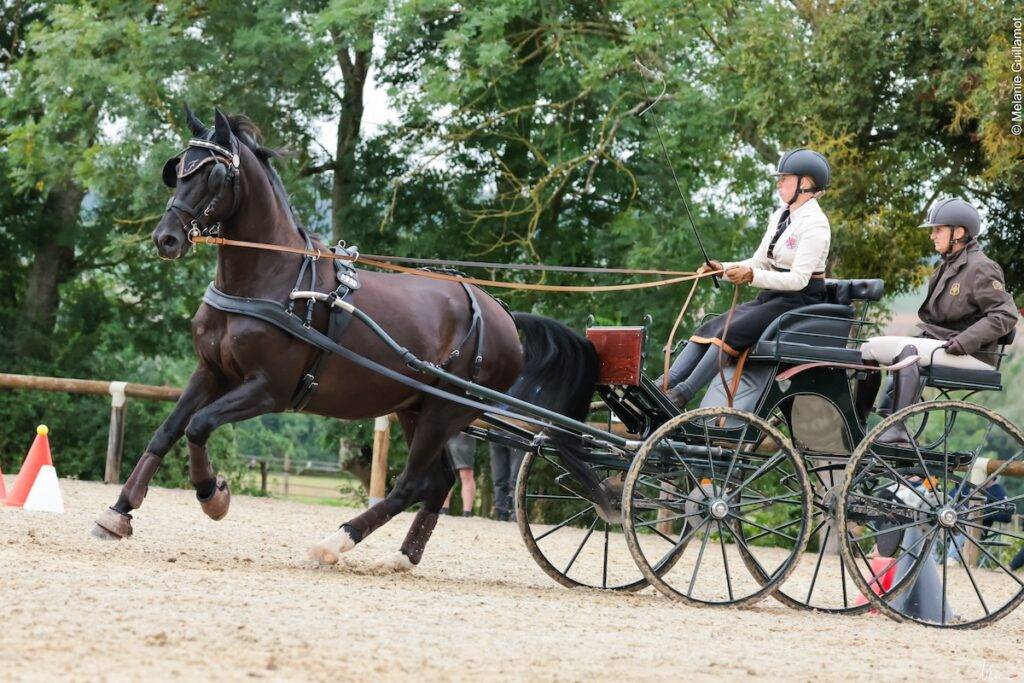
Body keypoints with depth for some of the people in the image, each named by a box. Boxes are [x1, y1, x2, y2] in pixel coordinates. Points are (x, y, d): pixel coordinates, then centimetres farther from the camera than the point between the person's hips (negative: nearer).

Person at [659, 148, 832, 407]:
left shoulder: (814, 224, -13)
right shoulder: (780, 216, 15)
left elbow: (798, 279, -20)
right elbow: (759, 263, 17)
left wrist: (752, 276, -26)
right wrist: (722, 269, 1)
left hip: (800, 300, -9)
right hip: (772, 296, 9)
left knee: (730, 332, -26)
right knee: (709, 329, -10)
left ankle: (681, 395, -31)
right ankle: (662, 385, -21)